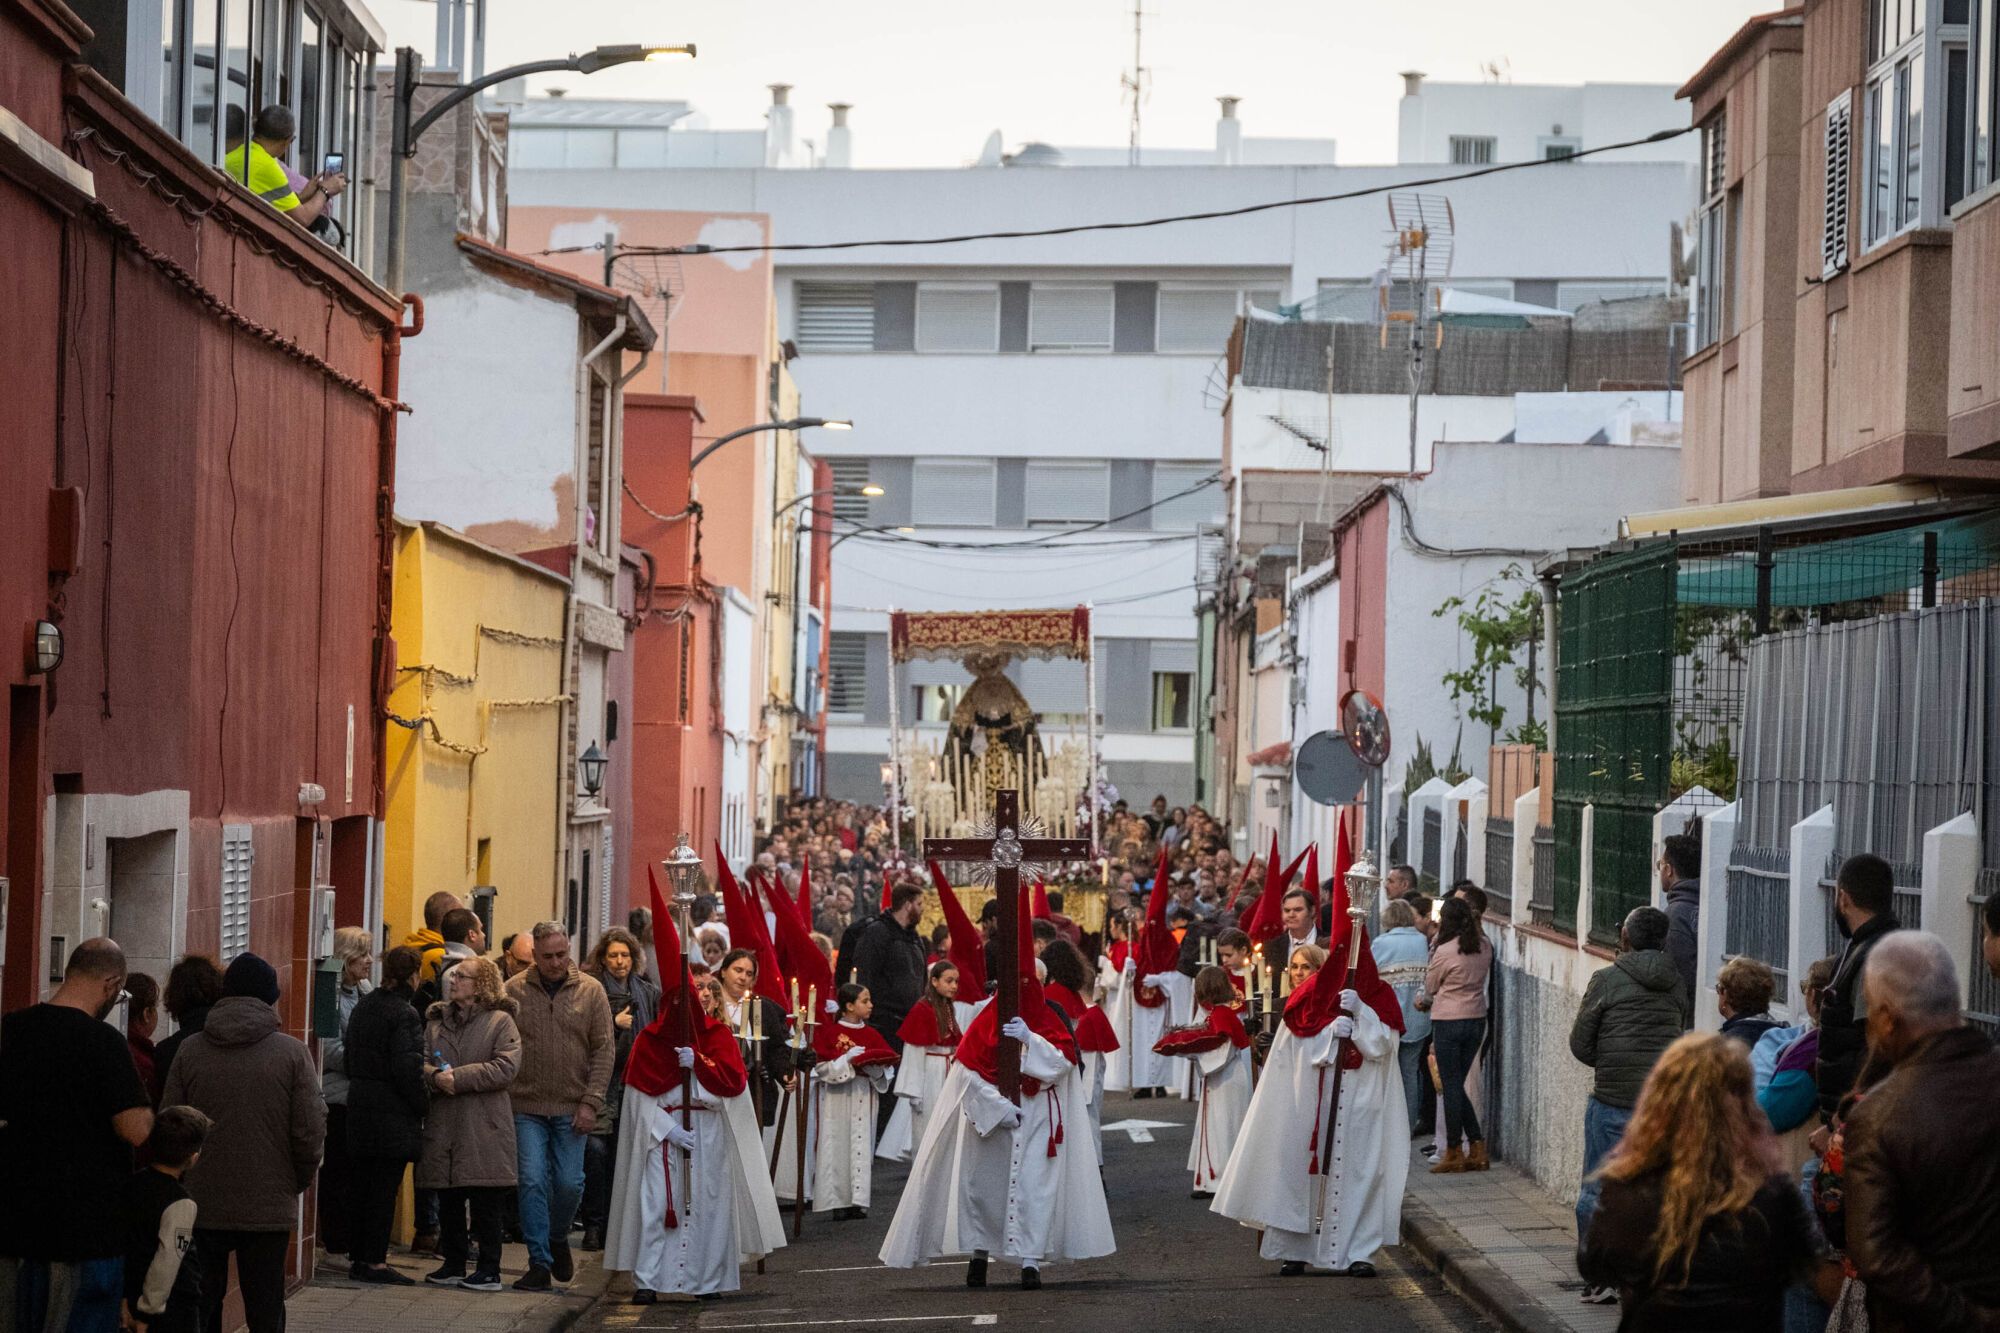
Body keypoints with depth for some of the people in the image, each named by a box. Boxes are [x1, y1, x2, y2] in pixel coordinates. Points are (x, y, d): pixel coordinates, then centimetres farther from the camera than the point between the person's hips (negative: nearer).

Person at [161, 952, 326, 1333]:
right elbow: (310, 1130, -8)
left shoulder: (190, 1050, -1)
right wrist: (301, 1181, 9)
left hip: (202, 1205, 2)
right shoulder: (292, 1053, -7)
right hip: (268, 1207, -2)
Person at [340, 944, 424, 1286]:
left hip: (359, 1105, 8)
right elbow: (406, 1069, -19)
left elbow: (348, 1057, 16)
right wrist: (423, 1104, -8)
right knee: (384, 1187, -4)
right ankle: (375, 1261, -3)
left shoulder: (363, 1006, 9)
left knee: (360, 1185, 12)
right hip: (393, 1113, -8)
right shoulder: (403, 1015, -15)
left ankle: (359, 1257, 18)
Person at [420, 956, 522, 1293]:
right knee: (448, 1202, 10)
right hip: (443, 1126, 5)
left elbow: (506, 1067, -13)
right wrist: (435, 1076, -13)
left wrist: (459, 1078, -17)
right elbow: (421, 1061, 10)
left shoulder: (501, 1022, -2)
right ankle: (453, 1265, 20)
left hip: (484, 1128, -5)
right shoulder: (436, 1021, 15)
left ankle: (489, 1270, 4)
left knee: (485, 1205, -3)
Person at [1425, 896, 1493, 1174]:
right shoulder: (1484, 948, 1)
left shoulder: (1445, 952, -16)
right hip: (1477, 1020, 6)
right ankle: (1477, 1148, 12)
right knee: (1457, 1085, 15)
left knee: (1451, 1086, 2)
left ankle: (1453, 1153, 7)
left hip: (1448, 1022, -6)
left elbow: (1430, 987, -3)